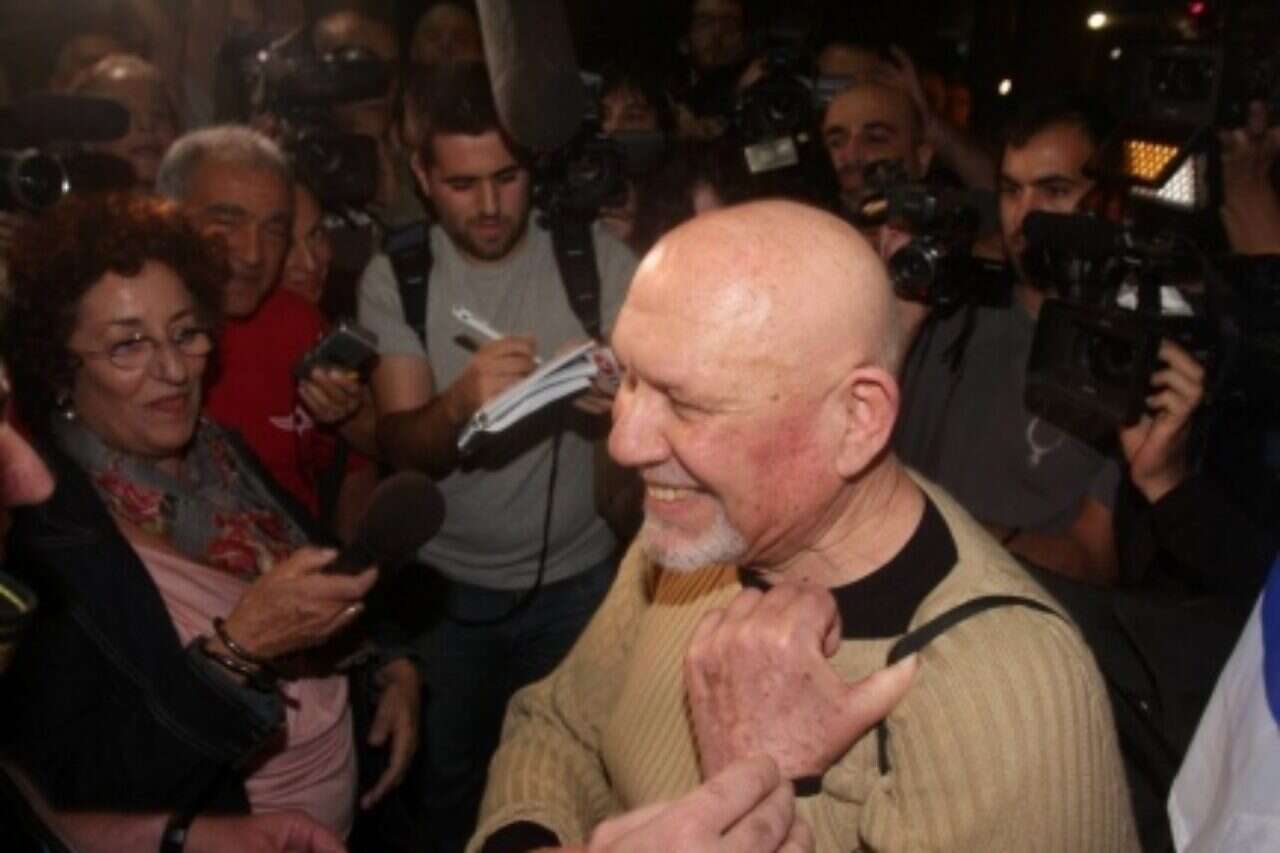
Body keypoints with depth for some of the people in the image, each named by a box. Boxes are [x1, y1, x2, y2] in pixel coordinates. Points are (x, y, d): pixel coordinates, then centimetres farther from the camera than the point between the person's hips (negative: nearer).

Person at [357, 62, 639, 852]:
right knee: (447, 778, 19)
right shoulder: (396, 275, -9)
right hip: (446, 584, 1)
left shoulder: (598, 256, -10)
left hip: (578, 578, 0)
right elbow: (401, 446, -16)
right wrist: (458, 403, -39)